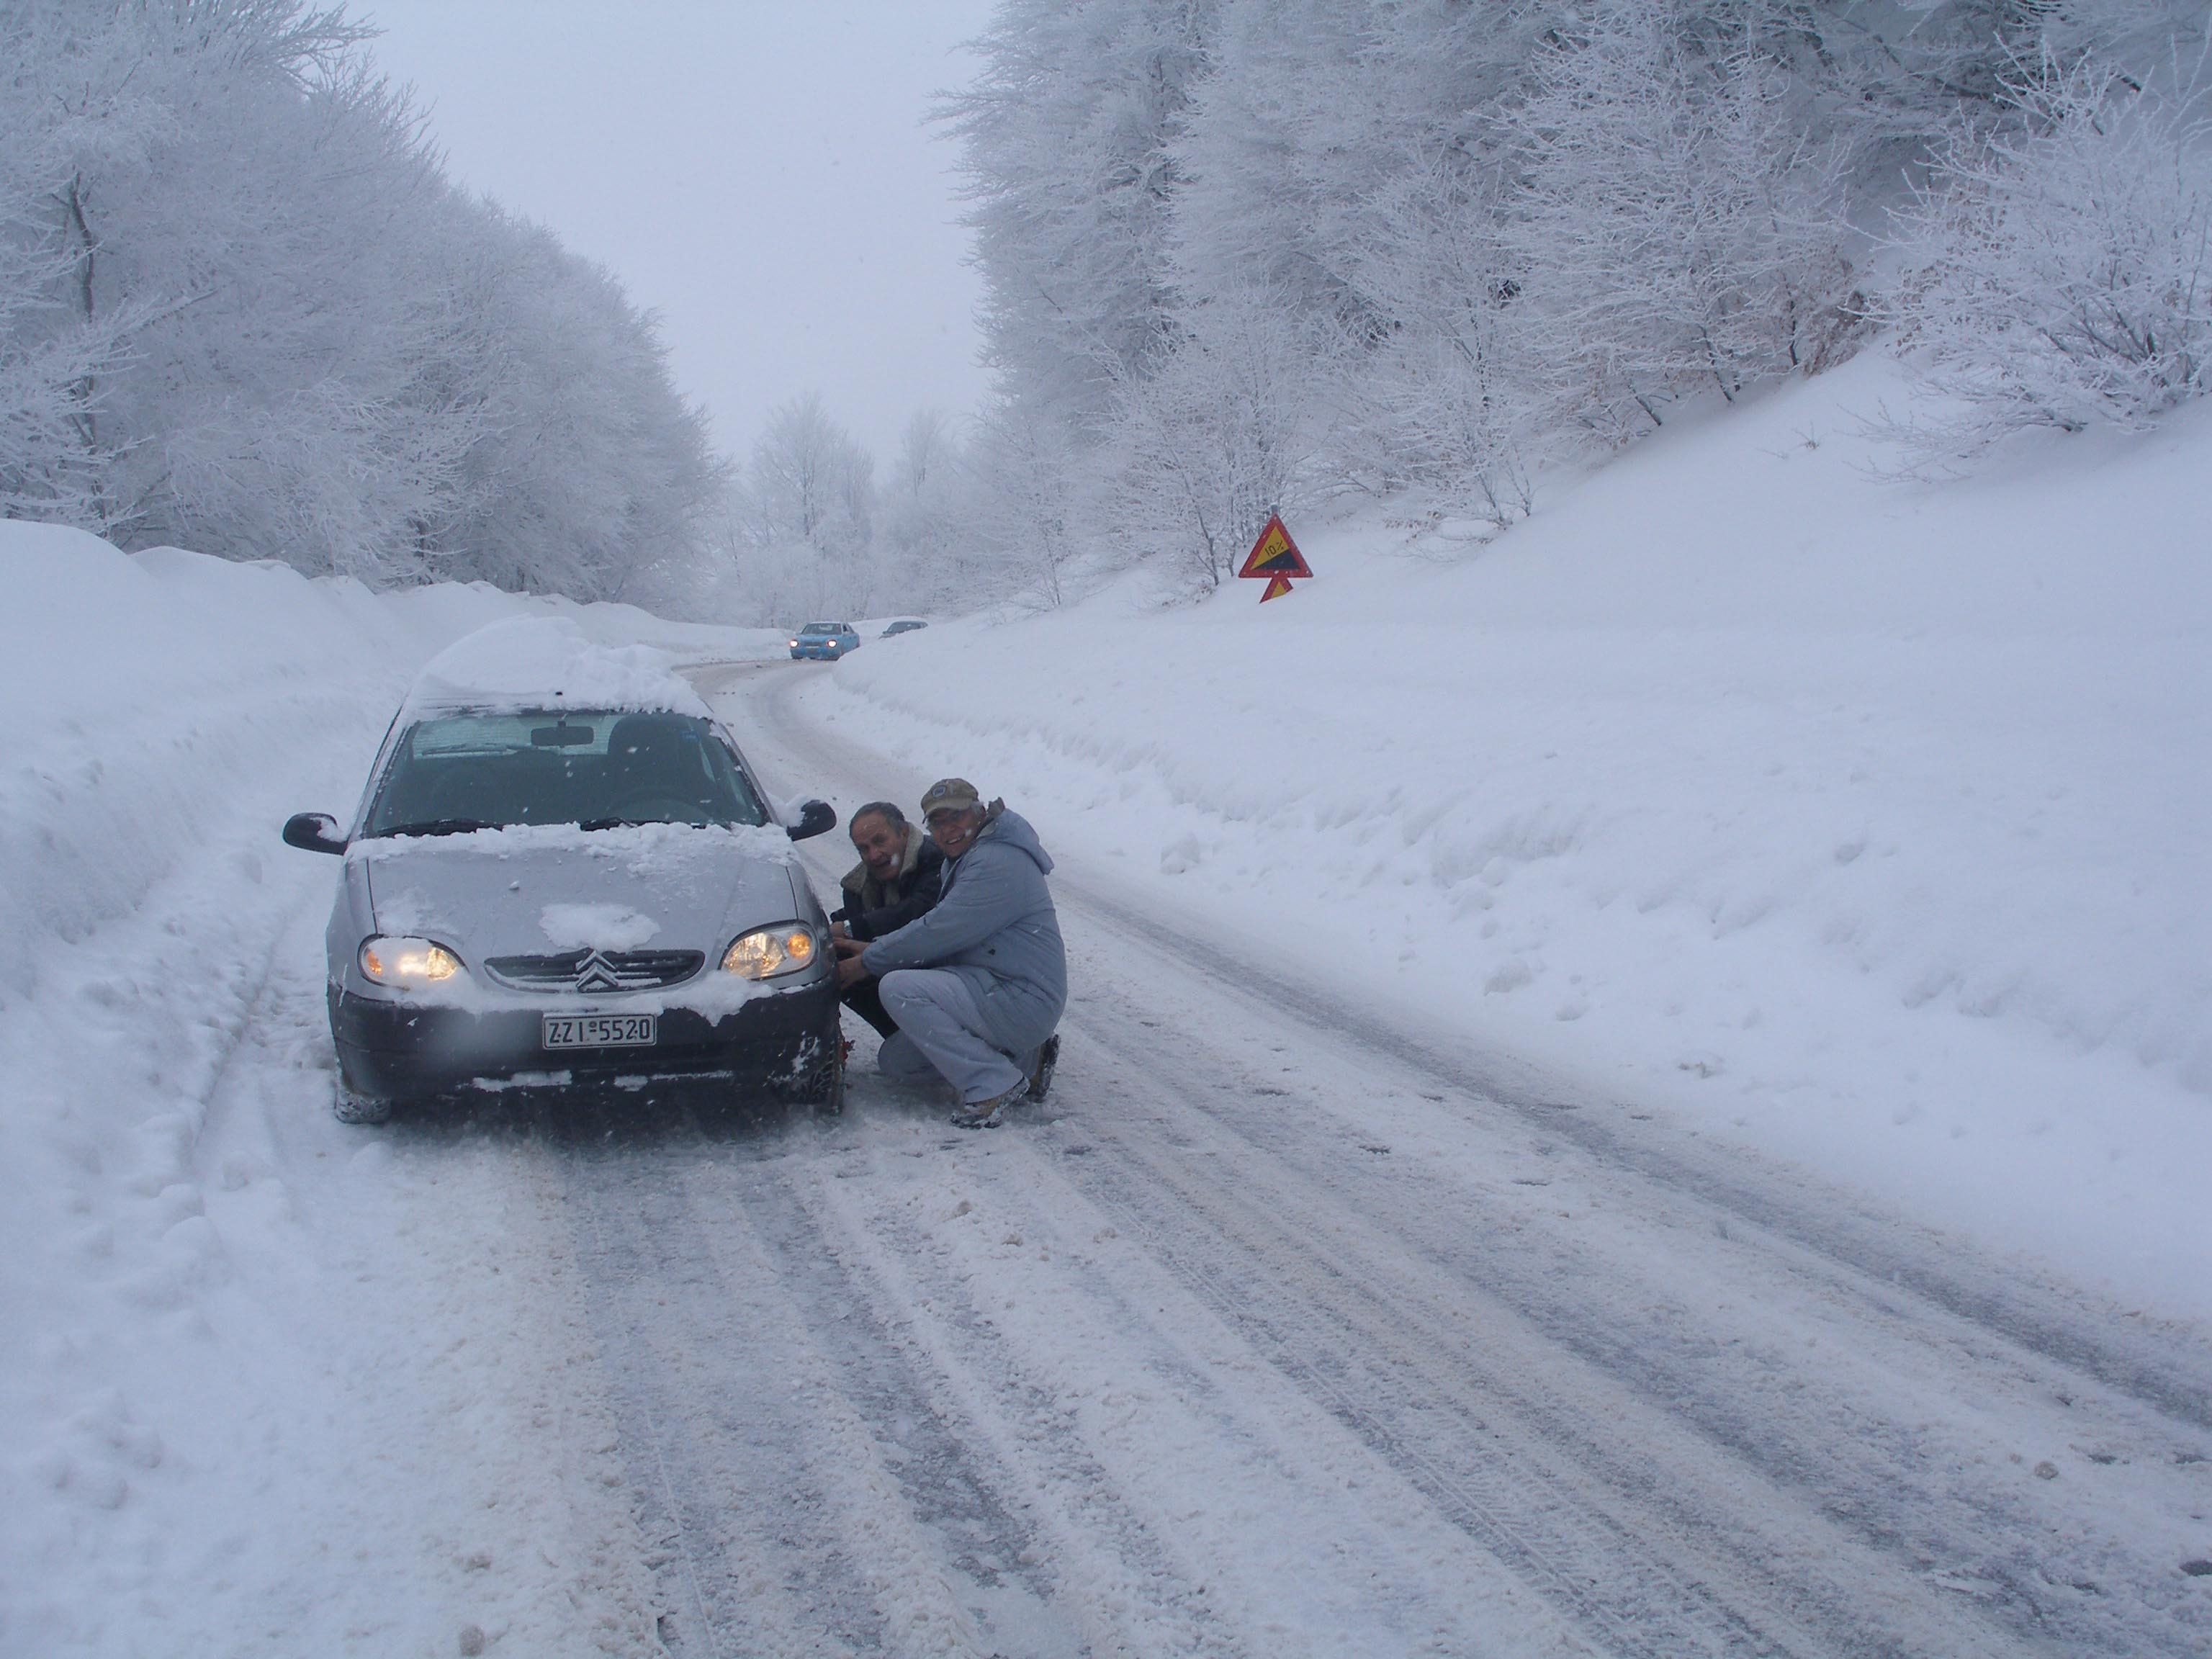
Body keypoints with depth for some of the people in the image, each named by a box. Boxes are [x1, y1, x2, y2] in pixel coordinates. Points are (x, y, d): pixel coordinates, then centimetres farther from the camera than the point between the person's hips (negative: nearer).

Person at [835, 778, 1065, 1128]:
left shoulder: (997, 863, -17)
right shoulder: (962, 862, 18)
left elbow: (938, 932, -20)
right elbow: (939, 934, 17)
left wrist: (868, 962, -10)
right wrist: (872, 949, 2)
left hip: (1023, 1001, -11)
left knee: (899, 989, -23)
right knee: (896, 1061, 12)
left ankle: (994, 1084, -19)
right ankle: (1025, 1063, 10)